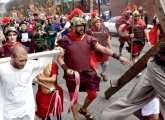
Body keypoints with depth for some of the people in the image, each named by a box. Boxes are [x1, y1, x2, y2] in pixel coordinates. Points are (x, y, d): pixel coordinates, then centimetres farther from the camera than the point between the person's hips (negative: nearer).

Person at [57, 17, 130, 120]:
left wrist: (118, 57, -8)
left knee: (93, 94, 12)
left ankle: (84, 109, 43)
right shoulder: (65, 40, -11)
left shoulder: (88, 39, -3)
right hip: (72, 75, -3)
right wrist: (66, 69, -24)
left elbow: (103, 49, -3)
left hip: (87, 73, 4)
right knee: (73, 96, 9)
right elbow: (60, 57, -8)